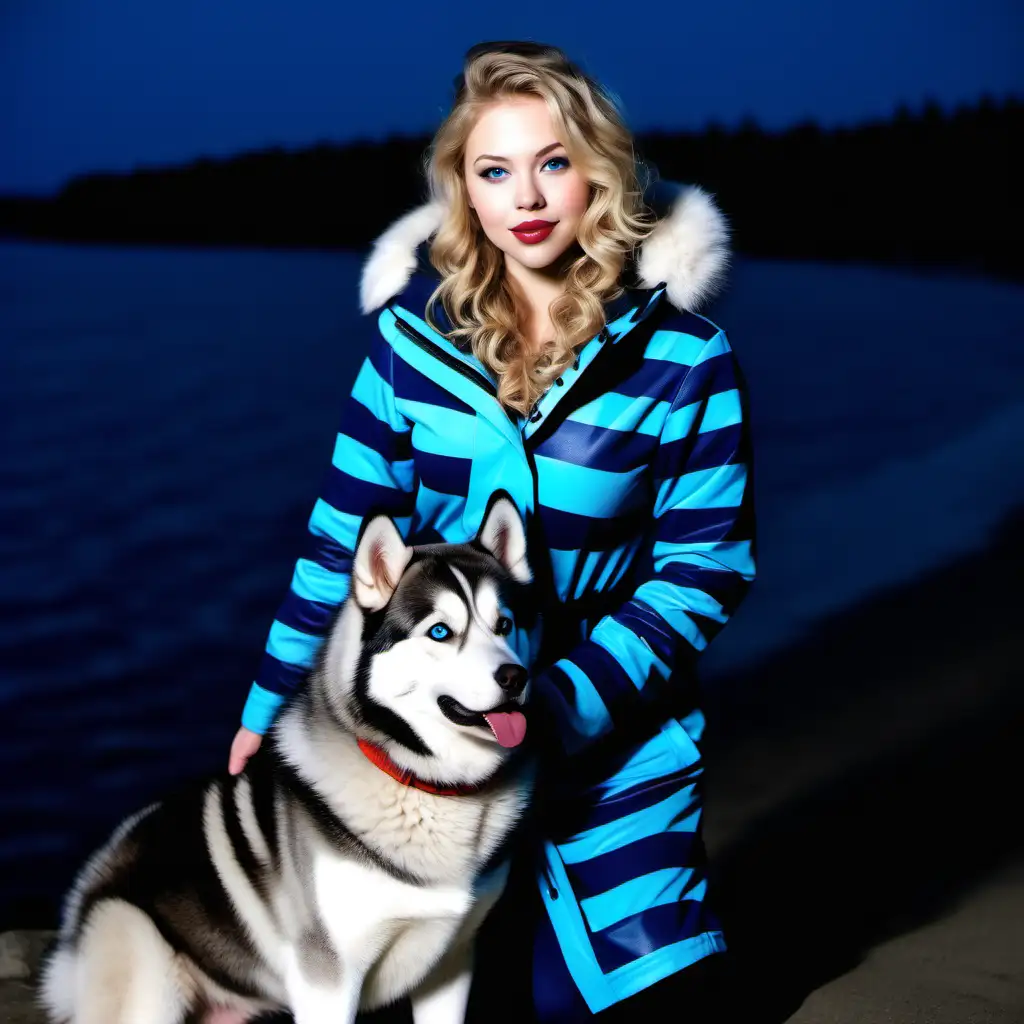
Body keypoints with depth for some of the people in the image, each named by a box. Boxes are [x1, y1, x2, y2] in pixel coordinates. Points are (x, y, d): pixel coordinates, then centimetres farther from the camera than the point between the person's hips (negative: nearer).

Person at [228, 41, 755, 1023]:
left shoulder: (684, 352, -12)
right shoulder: (416, 327, -7)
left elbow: (704, 568, -10)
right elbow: (346, 526, 1)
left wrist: (567, 702, -19)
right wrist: (272, 705, 3)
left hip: (615, 726, -2)